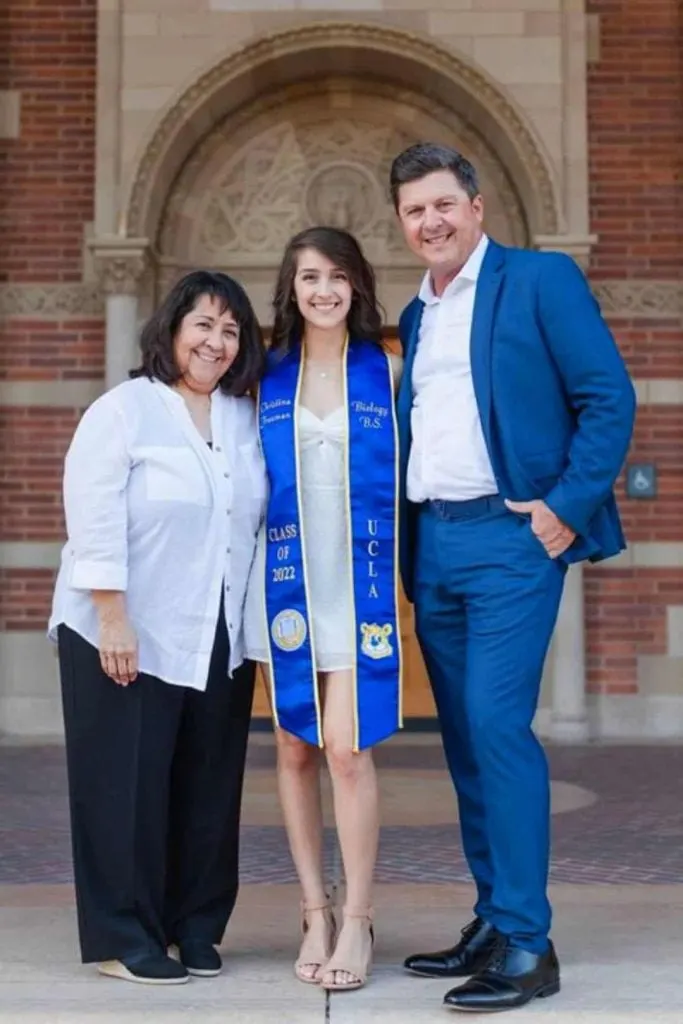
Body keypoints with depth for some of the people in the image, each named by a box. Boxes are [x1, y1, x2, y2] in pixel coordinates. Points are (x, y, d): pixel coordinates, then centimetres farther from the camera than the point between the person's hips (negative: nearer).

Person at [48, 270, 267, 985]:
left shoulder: (244, 418, 11)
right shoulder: (122, 411, -6)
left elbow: (260, 522, 13)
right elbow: (95, 524, -13)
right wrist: (113, 619, -18)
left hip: (219, 641, 6)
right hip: (130, 638, -5)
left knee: (208, 787, 9)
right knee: (128, 787, 1)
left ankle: (195, 927, 22)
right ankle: (124, 938, 12)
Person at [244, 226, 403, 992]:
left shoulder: (387, 372, 5)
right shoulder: (267, 377, 8)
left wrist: (406, 567, -1)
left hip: (360, 576, -2)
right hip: (285, 575, 2)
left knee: (346, 745, -10)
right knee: (295, 749, 5)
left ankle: (357, 921, 2)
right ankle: (315, 915, 16)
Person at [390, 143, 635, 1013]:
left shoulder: (541, 279, -1)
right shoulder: (414, 316, 18)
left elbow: (609, 397, -7)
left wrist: (568, 506, -14)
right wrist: (403, 534, 10)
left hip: (510, 535, -7)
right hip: (432, 543, 7)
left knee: (497, 725, -14)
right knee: (462, 736, 8)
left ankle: (527, 943, -6)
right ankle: (493, 919, 18)